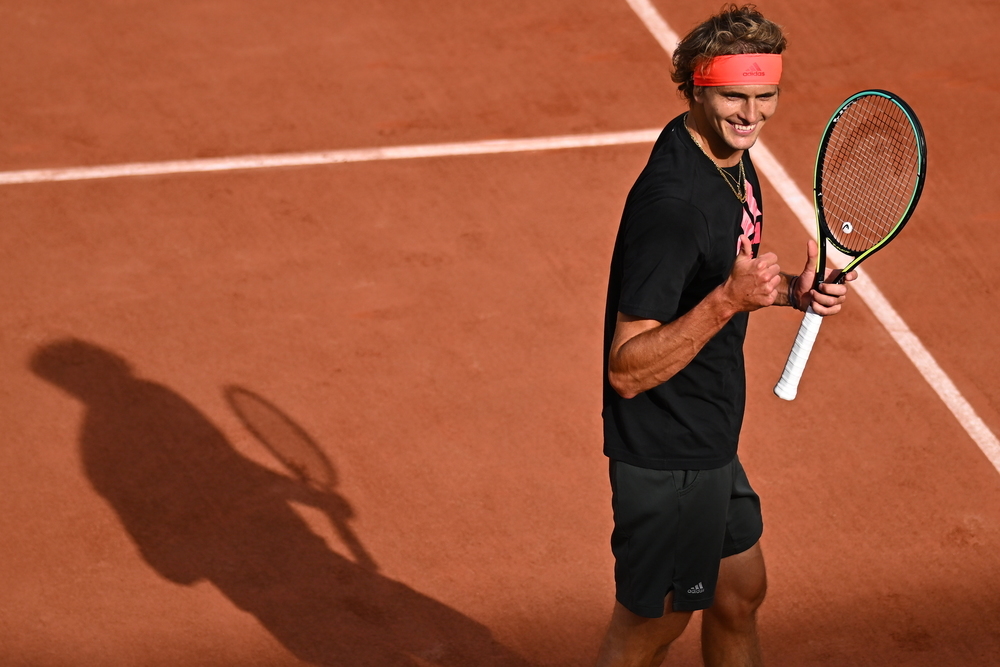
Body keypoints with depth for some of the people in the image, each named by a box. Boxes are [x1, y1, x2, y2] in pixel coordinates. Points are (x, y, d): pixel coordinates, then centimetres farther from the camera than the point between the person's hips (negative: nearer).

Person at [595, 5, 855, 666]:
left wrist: (790, 288, 2)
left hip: (709, 444, 10)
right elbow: (627, 369, -31)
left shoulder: (731, 161, 1)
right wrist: (730, 298, -40)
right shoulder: (673, 202, -30)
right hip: (666, 457, -10)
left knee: (739, 598, 24)